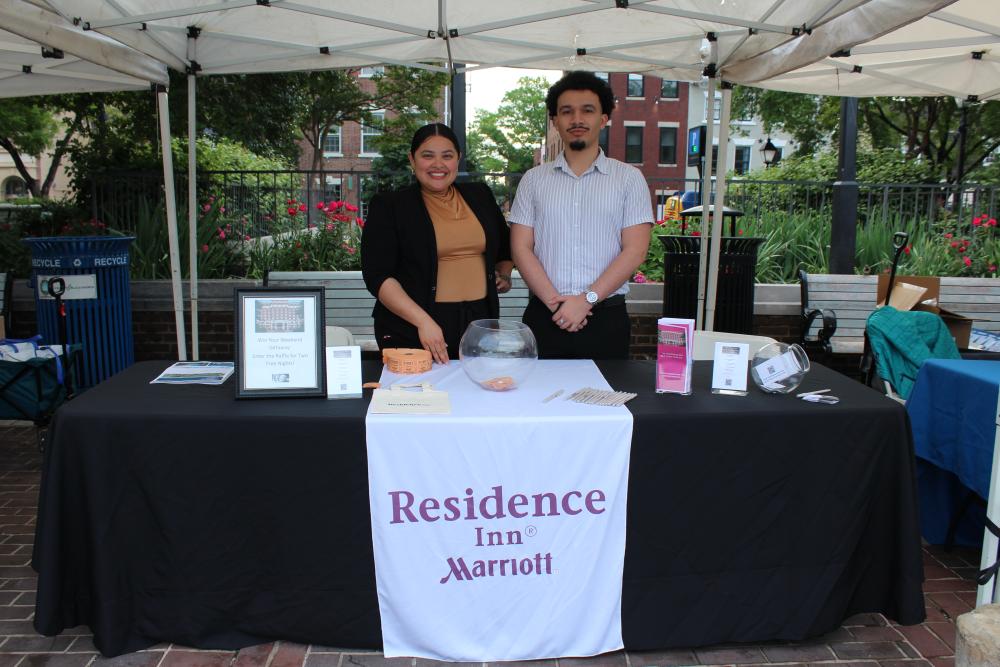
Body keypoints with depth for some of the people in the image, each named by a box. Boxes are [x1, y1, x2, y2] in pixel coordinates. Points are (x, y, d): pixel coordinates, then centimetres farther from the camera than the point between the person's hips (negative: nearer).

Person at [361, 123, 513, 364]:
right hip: (411, 331, -3)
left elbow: (505, 247, 31)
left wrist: (504, 275, 10)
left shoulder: (479, 196, 13)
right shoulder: (388, 206, 0)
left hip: (478, 325, 4)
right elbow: (378, 276, -9)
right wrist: (423, 321, -20)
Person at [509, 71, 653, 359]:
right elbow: (521, 248, 2)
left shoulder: (629, 178, 4)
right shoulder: (534, 179, 9)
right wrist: (555, 302, -11)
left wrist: (587, 299, -13)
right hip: (544, 317, 1)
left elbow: (635, 251, -4)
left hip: (606, 318, -1)